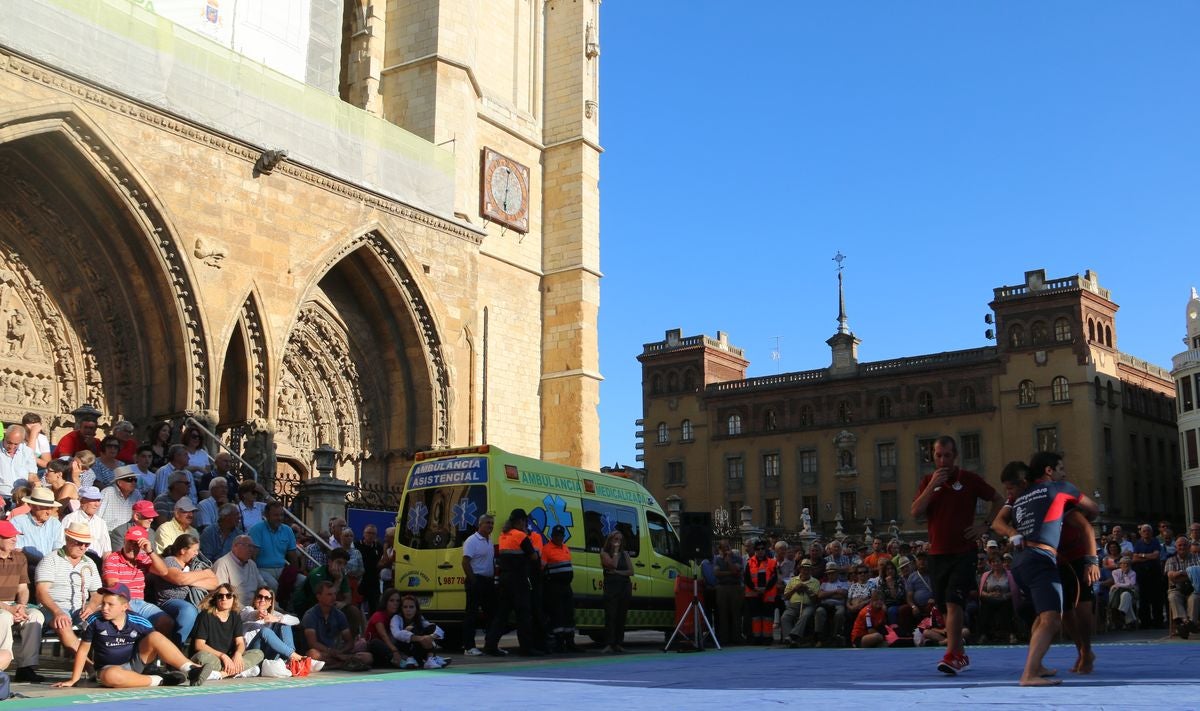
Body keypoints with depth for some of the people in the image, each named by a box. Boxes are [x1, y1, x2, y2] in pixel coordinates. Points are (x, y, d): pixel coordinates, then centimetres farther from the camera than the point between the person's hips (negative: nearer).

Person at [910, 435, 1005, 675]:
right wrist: (932, 486, -13)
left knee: (953, 602, -17)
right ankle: (961, 654, 22)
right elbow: (916, 512, -4)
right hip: (937, 553, 4)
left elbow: (999, 501, 7)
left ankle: (952, 656, -20)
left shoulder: (970, 479, -1)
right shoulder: (927, 481, 8)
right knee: (945, 606, 10)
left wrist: (985, 526, -4)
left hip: (963, 552, -4)